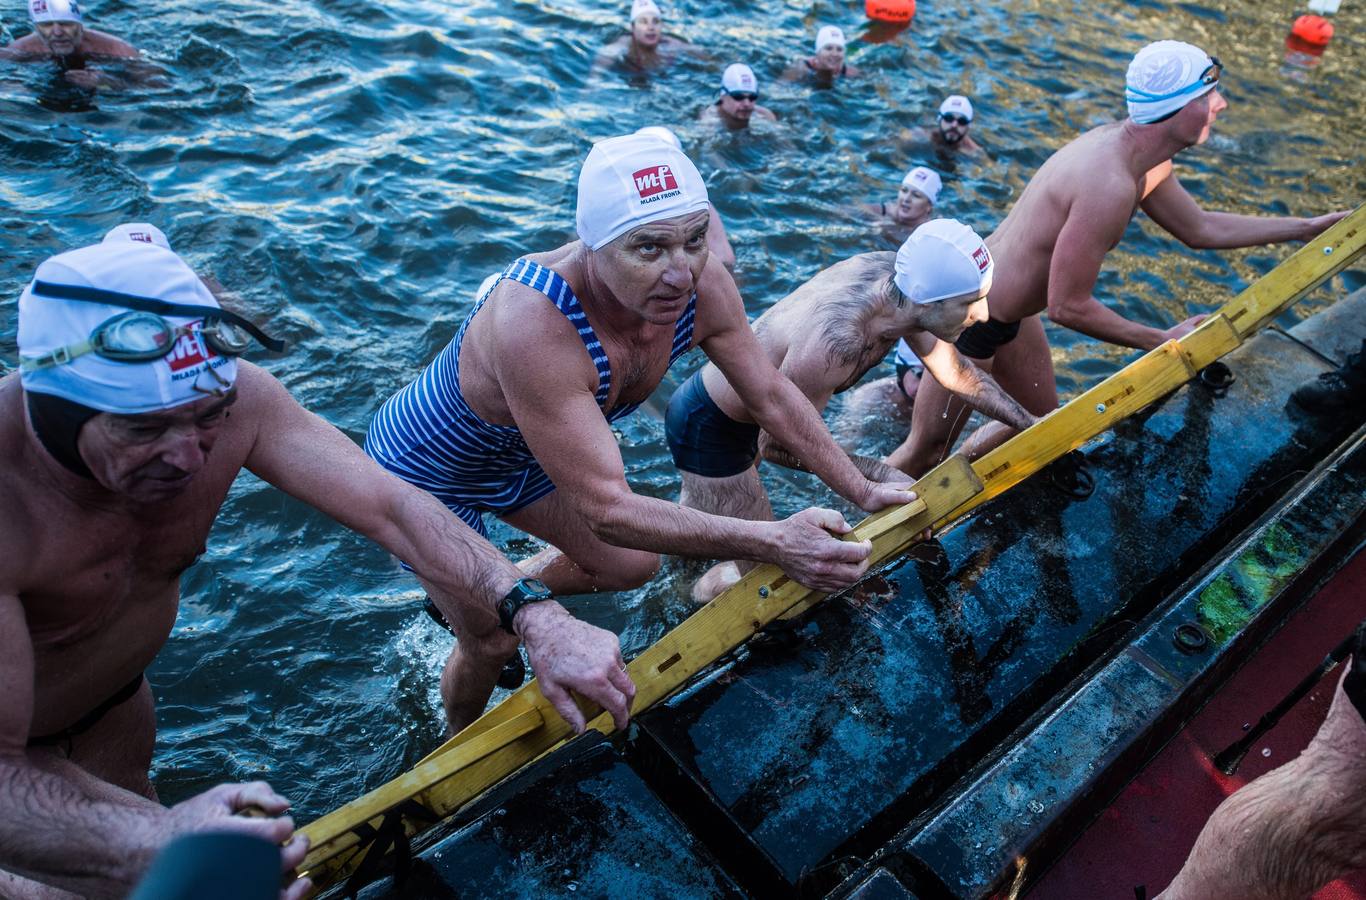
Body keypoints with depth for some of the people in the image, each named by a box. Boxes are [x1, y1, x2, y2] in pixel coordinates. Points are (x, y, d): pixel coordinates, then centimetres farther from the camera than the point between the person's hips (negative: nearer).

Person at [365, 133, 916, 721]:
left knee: (633, 566, 16)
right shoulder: (533, 328, -45)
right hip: (427, 471, -6)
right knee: (490, 646, 4)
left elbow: (771, 396, -9)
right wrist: (772, 544, -47)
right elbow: (606, 510, -43)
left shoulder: (703, 288, -24)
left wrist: (861, 491, -5)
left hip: (524, 459, 6)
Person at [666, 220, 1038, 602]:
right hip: (707, 430, -8)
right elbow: (778, 445, -26)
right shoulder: (836, 342, -40)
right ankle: (706, 593, 32)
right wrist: (878, 473, -22)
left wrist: (1031, 424, 5)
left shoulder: (896, 274, -16)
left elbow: (954, 371, 1)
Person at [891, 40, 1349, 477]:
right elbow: (1068, 307, -26)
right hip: (968, 315, -10)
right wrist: (1162, 341, -15)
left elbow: (1200, 229, 16)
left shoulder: (1134, 151, 1)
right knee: (927, 452, 3)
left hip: (1011, 312, 10)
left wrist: (1310, 226, 18)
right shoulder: (1111, 184, -31)